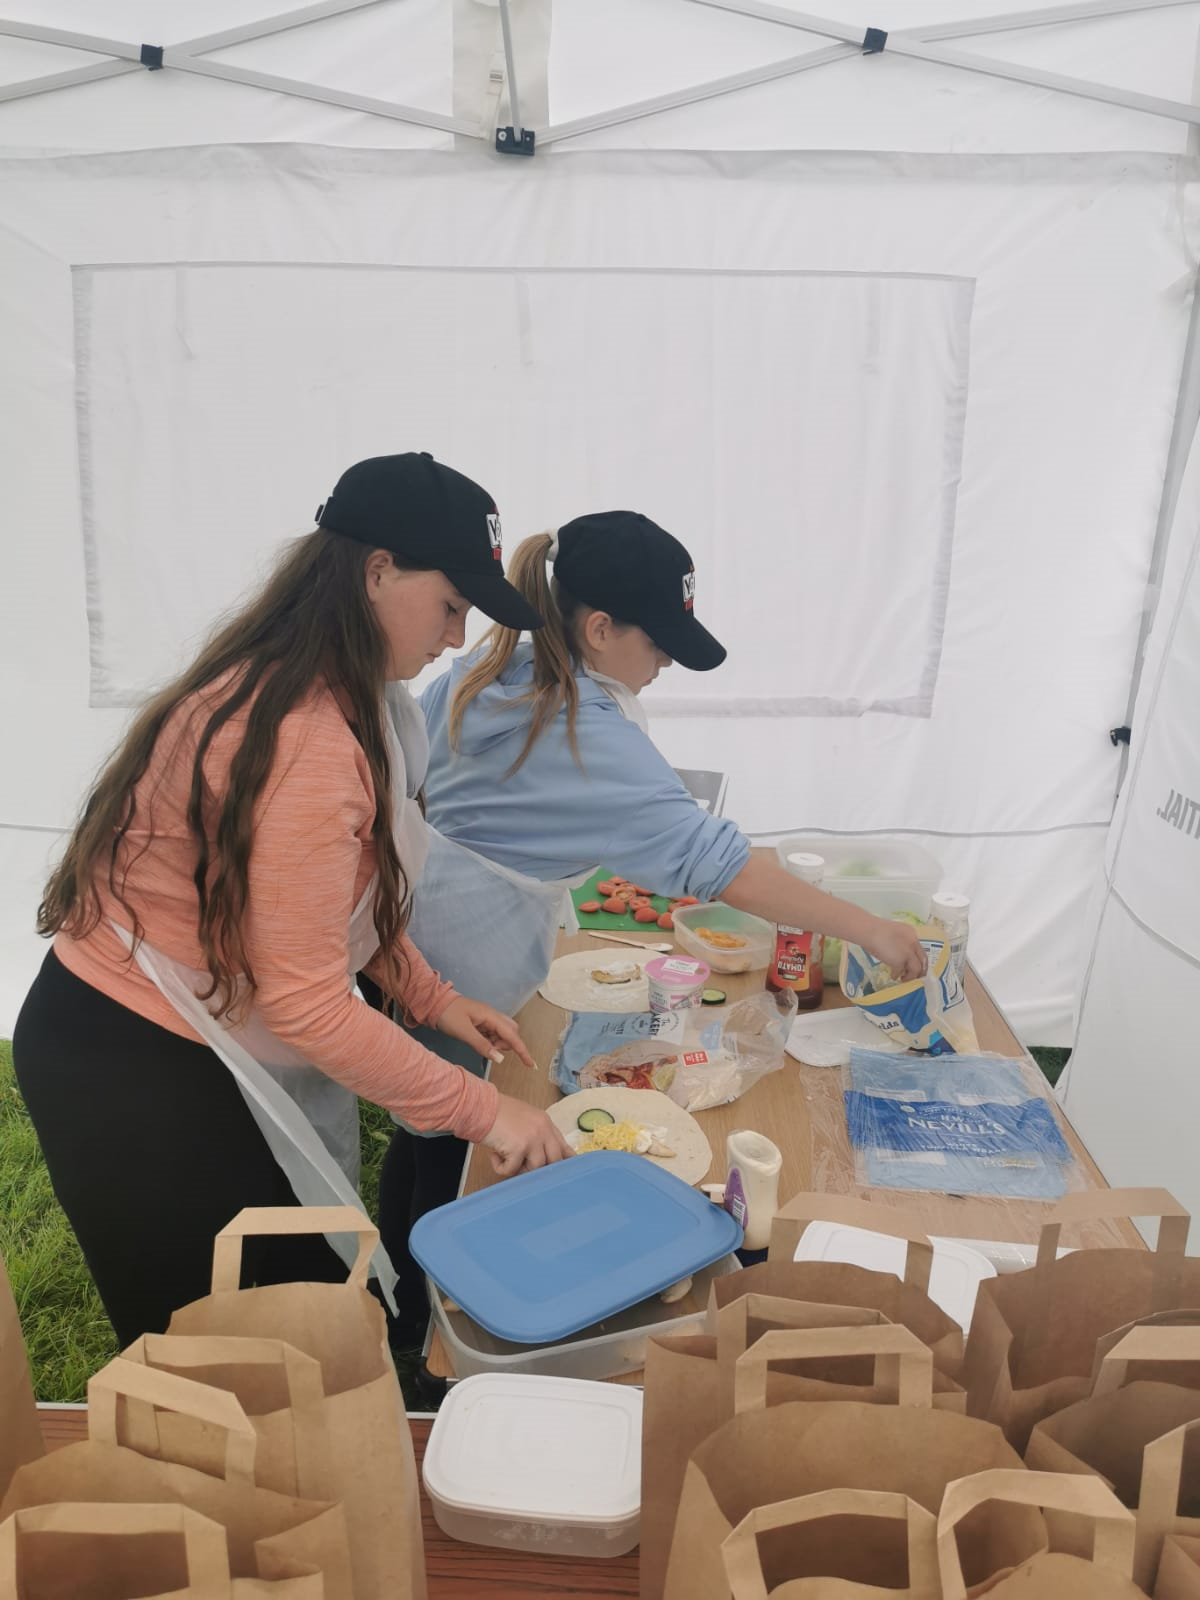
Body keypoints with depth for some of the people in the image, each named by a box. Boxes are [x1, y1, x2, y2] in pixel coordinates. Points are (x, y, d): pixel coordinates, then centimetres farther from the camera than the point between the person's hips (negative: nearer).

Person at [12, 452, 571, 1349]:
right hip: (133, 1076, -9)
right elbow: (307, 1004, -28)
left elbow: (343, 894, 9)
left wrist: (430, 996, 2)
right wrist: (480, 1111, -20)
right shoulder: (308, 743, -31)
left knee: (304, 1291, 21)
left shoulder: (307, 692, 0)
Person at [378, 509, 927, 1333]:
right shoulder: (593, 737, -26)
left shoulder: (479, 670, -3)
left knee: (425, 1128, 25)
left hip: (404, 940, 8)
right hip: (471, 974, -8)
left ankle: (396, 1291, 47)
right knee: (460, 1155, 13)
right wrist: (867, 928, -24)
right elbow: (713, 860, -29)